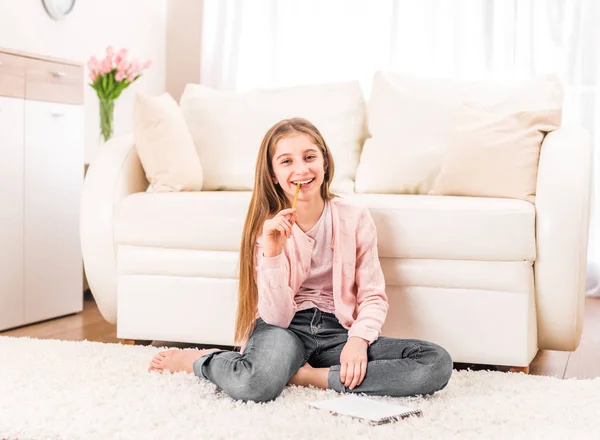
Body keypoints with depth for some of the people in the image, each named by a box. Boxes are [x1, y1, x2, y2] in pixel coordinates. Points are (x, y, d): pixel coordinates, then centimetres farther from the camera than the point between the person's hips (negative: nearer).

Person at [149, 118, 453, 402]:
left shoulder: (356, 218, -4)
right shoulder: (267, 228, -5)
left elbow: (373, 296, 0)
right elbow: (276, 318, -13)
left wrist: (358, 339, -20)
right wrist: (273, 252, -25)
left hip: (337, 330, 3)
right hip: (286, 330, -2)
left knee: (438, 364, -21)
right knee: (255, 385, -39)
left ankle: (311, 376, -16)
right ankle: (195, 360, -4)